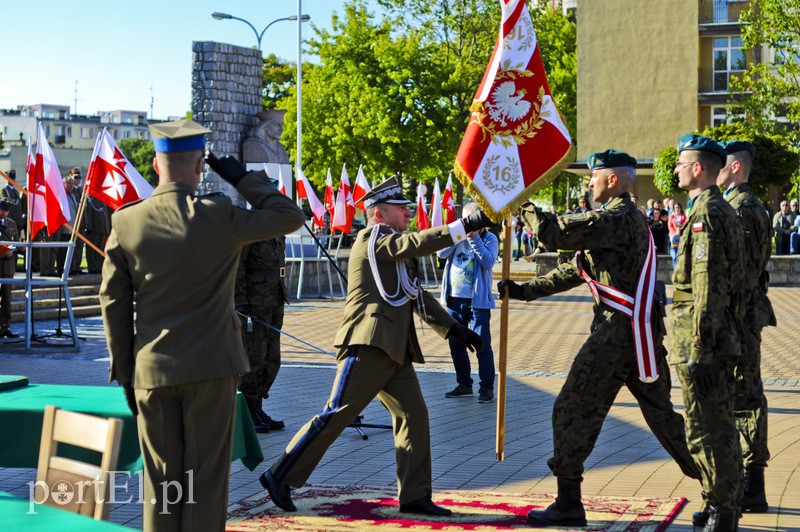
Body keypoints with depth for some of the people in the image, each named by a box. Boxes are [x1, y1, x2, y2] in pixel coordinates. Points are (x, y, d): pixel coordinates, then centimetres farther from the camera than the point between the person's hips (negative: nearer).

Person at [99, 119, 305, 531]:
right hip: (210, 367, -3)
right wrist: (243, 178, 5)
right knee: (205, 479, 6)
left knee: (160, 479, 12)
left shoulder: (125, 222, 0)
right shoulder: (216, 216, -11)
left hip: (152, 370, 3)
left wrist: (124, 372, 12)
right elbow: (290, 217, -2)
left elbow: (114, 303, 3)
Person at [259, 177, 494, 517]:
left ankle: (414, 496, 9)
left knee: (414, 415, 3)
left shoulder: (397, 250, 22)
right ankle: (280, 476, 2)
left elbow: (418, 297, 25)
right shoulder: (370, 239, -5)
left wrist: (454, 329, 19)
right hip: (368, 345, -9)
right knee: (336, 415, -8)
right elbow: (416, 244, -21)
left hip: (395, 349, 9)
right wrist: (466, 225, -25)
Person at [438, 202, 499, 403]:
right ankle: (464, 384, 23)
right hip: (454, 299, 4)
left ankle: (487, 388, 2)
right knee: (456, 345, 11)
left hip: (477, 300, -4)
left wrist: (474, 237, -18)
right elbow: (441, 253, -7)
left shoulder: (489, 238, 0)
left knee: (482, 345, -6)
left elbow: (488, 261, -17)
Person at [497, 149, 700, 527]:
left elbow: (553, 232, -19)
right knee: (660, 412, 18)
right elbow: (576, 269, 21)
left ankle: (568, 503, 2)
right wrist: (524, 290, 18)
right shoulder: (630, 219, 19)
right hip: (642, 330, 10)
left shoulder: (614, 219, -14)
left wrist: (522, 204, -1)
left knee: (573, 409, -2)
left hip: (618, 332, -10)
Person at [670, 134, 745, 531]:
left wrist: (698, 352, -22)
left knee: (706, 430, -3)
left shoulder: (706, 214, -17)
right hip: (725, 336, 10)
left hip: (702, 339, -10)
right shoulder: (725, 212, 15)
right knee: (721, 427, 16)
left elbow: (708, 287, -22)